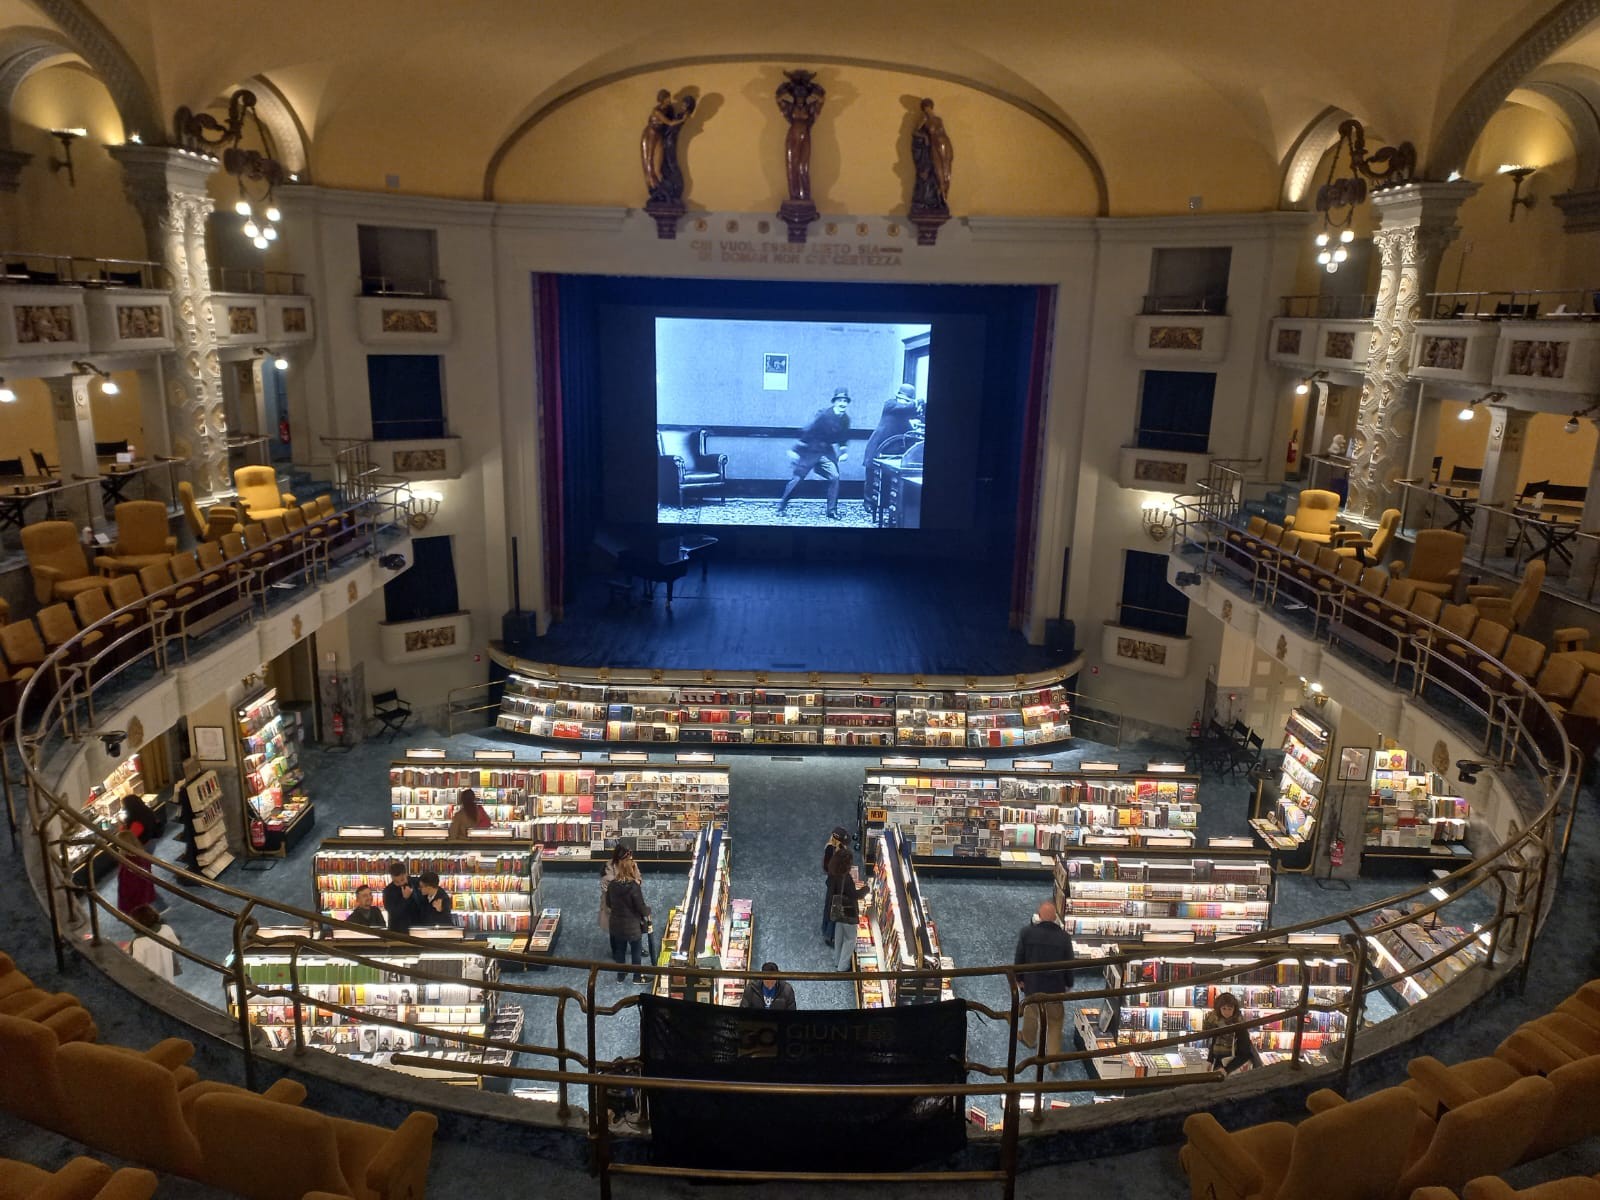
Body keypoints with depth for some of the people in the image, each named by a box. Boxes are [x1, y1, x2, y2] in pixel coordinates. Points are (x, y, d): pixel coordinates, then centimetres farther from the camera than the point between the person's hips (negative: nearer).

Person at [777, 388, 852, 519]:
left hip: (827, 452, 5)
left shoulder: (845, 419, -2)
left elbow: (842, 438, 15)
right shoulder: (823, 414, -21)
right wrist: (795, 450, -20)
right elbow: (807, 431, -19)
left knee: (834, 477, -10)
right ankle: (782, 505, 17)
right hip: (810, 450, -5)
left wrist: (843, 451, 2)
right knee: (797, 478, -1)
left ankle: (832, 511, 1)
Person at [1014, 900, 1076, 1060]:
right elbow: (1069, 964, -5)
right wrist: (1068, 983, 11)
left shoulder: (1027, 932, -16)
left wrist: (1019, 978, 10)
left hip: (1031, 983, 1)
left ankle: (1029, 1040, 50)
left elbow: (1019, 958, -6)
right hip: (1055, 986, -1)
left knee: (1030, 1013, 26)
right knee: (1054, 1022, 15)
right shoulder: (1064, 937, -15)